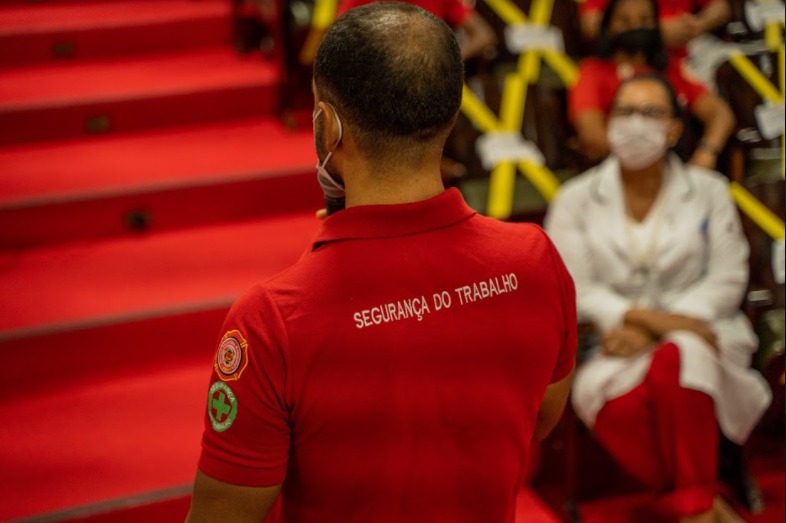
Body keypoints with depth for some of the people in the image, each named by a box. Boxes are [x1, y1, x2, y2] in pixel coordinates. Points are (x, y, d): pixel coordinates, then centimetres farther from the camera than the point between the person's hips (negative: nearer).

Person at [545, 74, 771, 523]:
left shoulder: (709, 191, 8)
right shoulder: (576, 199, 6)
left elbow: (727, 280, 1)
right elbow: (574, 288, -2)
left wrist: (653, 330, -13)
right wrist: (647, 316, -18)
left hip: (698, 330, 0)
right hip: (614, 342, 0)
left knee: (675, 358, -36)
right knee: (620, 402, -35)